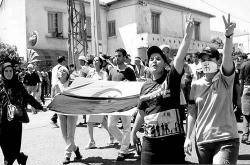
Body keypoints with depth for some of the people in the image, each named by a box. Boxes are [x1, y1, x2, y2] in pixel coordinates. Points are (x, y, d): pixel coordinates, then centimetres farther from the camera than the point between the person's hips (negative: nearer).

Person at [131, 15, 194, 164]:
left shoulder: (171, 78, -6)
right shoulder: (145, 87, 8)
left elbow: (180, 58, -24)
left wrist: (188, 36, -38)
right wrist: (134, 132, 26)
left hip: (173, 140, -4)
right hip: (150, 141, 4)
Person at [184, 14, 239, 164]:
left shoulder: (225, 79, -3)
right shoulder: (196, 85, 6)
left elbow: (227, 57, -22)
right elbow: (192, 112, 9)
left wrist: (229, 36, -38)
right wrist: (188, 137, 6)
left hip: (226, 140, -3)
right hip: (202, 141, 4)